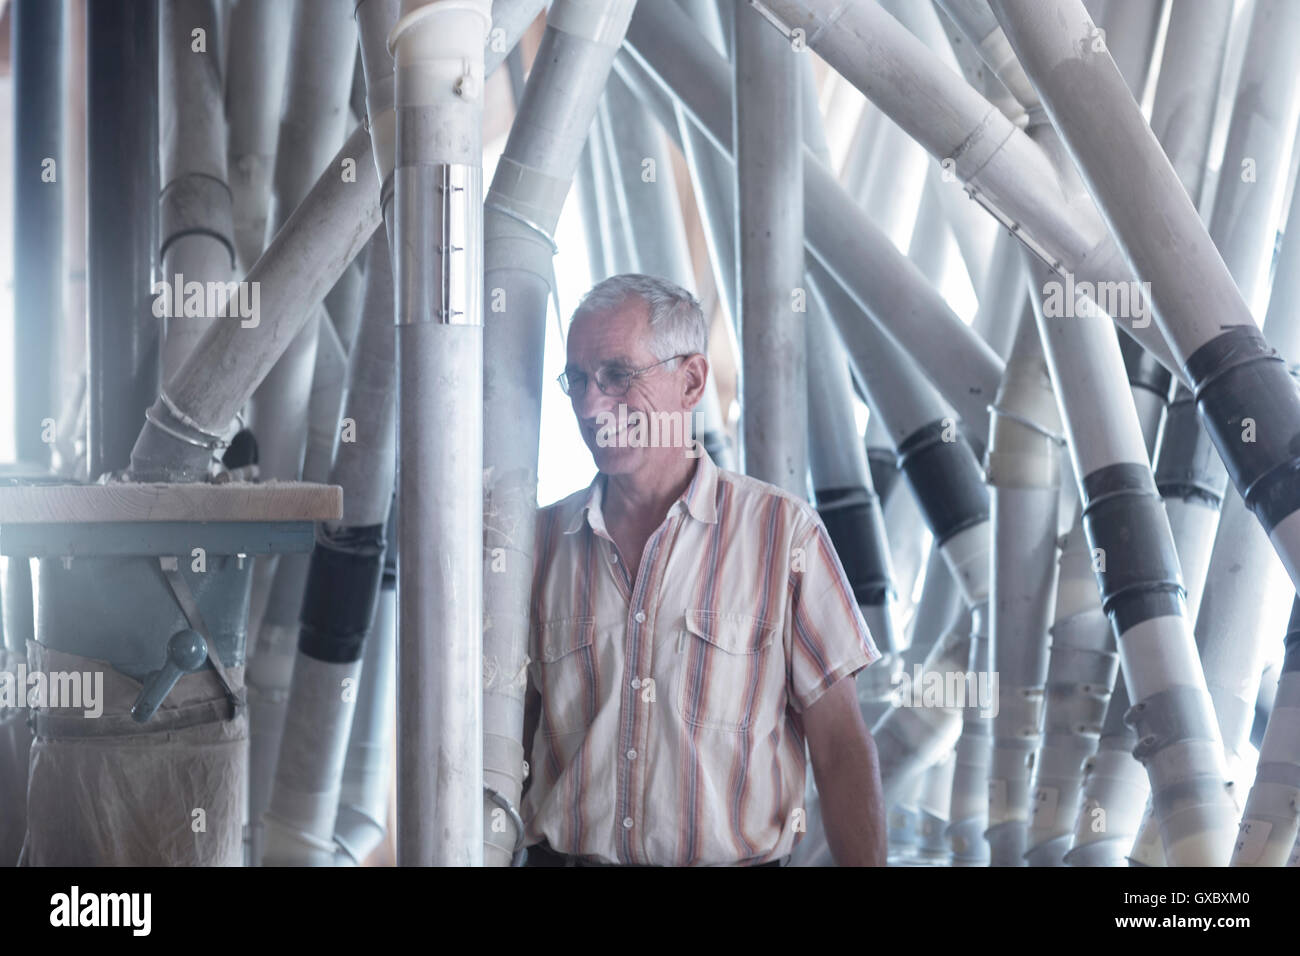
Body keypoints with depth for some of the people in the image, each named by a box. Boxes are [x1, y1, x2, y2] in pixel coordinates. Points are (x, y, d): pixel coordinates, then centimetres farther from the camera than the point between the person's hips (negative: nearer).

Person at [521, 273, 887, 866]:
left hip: (734, 859, -2)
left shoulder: (783, 531, -4)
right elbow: (515, 735, 10)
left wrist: (864, 864, -13)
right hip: (563, 852, 3)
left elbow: (841, 747, -6)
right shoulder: (543, 539, 5)